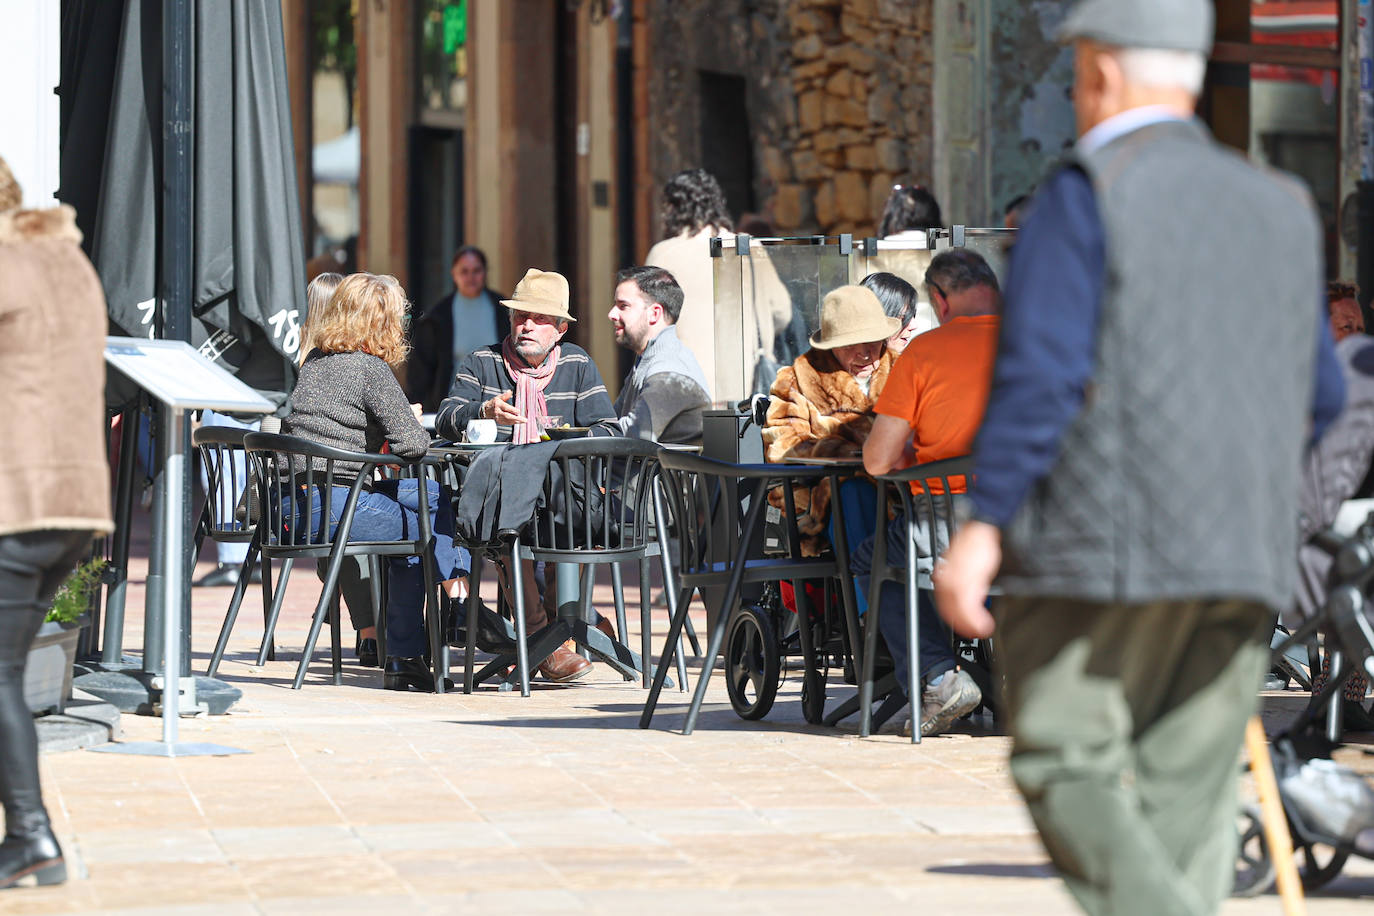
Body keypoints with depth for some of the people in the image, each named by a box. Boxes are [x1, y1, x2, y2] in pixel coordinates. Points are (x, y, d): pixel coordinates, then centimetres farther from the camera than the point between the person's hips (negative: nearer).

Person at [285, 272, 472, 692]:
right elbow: (412, 444, -15)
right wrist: (415, 424, 10)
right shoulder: (372, 369, -9)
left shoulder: (314, 362, 14)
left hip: (296, 505, 8)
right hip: (337, 507, -8)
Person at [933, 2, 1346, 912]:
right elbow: (1318, 399, 16)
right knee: (1187, 795, 8)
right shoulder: (1280, 209, 12)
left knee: (1066, 768, 2)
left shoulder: (1086, 195, -6)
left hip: (1098, 550, -5)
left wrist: (982, 526, -13)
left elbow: (1040, 372, -15)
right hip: (1243, 564, 5)